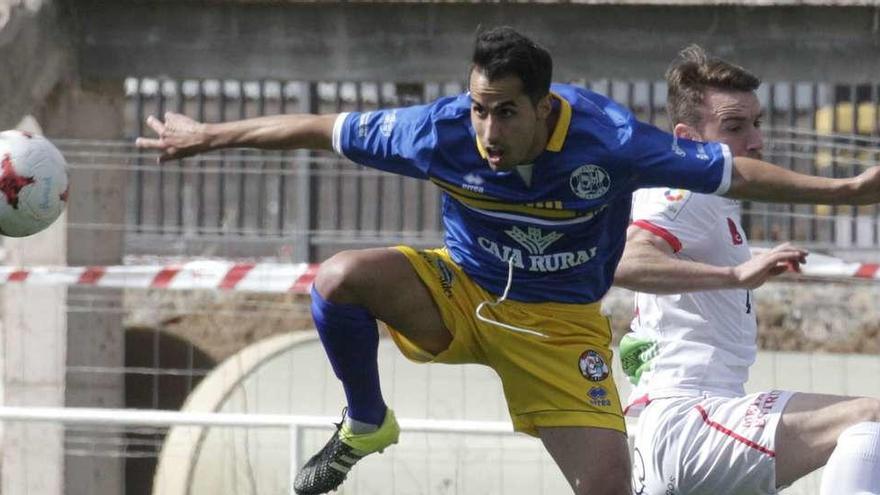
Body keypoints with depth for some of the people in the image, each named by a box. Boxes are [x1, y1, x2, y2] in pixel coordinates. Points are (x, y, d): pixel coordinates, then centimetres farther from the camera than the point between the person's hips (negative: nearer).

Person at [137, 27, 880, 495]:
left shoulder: (608, 140, -28)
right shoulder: (442, 132, -23)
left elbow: (729, 172, -19)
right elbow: (325, 130, -9)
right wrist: (210, 138, -2)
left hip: (561, 324, -1)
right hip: (460, 292, 1)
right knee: (340, 278, -26)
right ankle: (366, 426, 0)